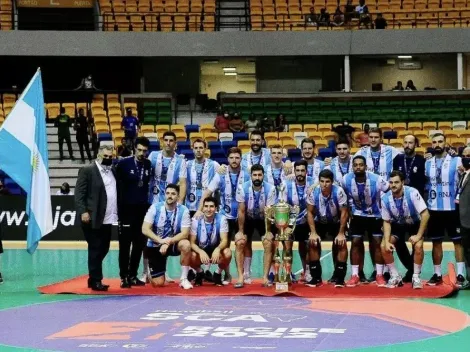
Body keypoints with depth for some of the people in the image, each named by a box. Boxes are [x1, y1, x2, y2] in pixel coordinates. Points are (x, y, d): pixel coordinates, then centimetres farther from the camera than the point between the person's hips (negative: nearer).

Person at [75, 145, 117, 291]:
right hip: (93, 219, -7)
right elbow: (79, 193, -10)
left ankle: (93, 278, 22)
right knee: (95, 250, -3)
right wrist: (83, 212, -19)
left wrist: (117, 214, 9)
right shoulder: (87, 170, -5)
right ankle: (96, 281, 4)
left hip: (108, 219, 7)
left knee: (103, 249, 11)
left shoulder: (113, 171, 15)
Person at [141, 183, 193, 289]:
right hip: (155, 246, -1)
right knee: (158, 284, -6)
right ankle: (151, 274, 33)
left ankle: (183, 279, -18)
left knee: (186, 244, -34)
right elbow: (145, 229, -17)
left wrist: (168, 242, -30)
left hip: (173, 244, 1)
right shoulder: (155, 207, -13)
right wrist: (161, 241, -29)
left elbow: (185, 233, -18)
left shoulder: (183, 210, -13)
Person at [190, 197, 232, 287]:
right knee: (192, 255, -34)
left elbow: (224, 240, -20)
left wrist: (218, 249, -43)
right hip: (201, 250, 0)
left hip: (215, 250, 0)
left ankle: (218, 274, -1)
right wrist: (201, 252, -36)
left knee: (227, 253, -33)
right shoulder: (196, 220, -14)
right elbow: (192, 242, -14)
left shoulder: (221, 219, -14)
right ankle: (199, 273, 3)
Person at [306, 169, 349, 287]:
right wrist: (313, 232, -17)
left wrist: (341, 233, -20)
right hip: (319, 222, 2)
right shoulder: (313, 192, -24)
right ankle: (316, 277, -7)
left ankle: (339, 277, -9)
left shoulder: (339, 192, -29)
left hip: (336, 222, -1)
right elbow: (310, 212, -12)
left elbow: (344, 213, -19)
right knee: (313, 242, -17)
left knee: (341, 243, -20)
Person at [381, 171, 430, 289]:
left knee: (418, 246, -27)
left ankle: (416, 277, -7)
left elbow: (425, 214, -28)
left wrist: (419, 235, -27)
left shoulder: (412, 193, -32)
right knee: (384, 247, -15)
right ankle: (395, 277, 1)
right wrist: (387, 241, -21)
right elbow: (386, 221, -10)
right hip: (397, 224, 3)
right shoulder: (385, 198, -22)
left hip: (415, 223, -3)